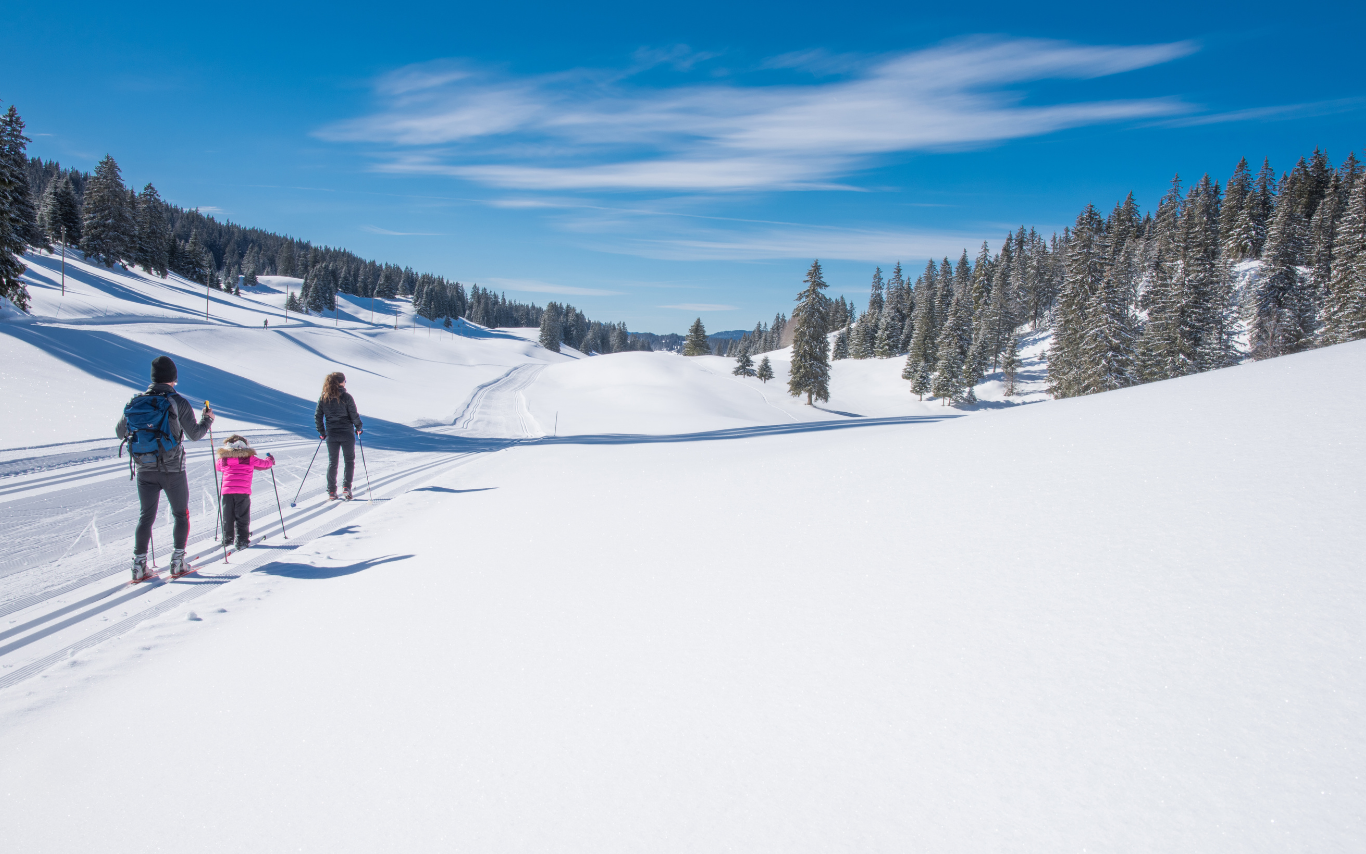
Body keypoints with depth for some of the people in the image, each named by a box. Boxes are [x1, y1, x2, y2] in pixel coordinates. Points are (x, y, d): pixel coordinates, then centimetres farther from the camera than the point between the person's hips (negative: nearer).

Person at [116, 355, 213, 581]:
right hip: (172, 470, -3)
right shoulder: (179, 403, -11)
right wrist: (207, 419, 14)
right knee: (181, 515, 12)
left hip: (145, 470, 3)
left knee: (146, 516, 12)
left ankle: (139, 564, 7)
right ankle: (177, 561, 9)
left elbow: (120, 432, 11)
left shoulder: (136, 401, 0)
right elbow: (194, 435, -4)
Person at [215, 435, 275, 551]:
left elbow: (216, 466, 29)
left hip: (227, 491, 2)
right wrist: (270, 459, 40)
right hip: (243, 492, -2)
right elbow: (264, 464, 17)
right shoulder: (250, 458, 3)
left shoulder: (223, 459, 8)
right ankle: (241, 542, 2)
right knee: (242, 518, 5)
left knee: (227, 518, 15)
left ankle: (227, 541, 22)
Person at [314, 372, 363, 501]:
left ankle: (331, 492, 9)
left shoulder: (323, 398, 1)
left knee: (332, 462, 12)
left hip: (331, 434, 3)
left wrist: (321, 432, 13)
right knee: (349, 461, 11)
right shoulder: (346, 397, -11)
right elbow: (354, 415, -10)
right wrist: (358, 428, 6)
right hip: (347, 433, -3)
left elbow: (317, 416, 3)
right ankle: (346, 487, -1)